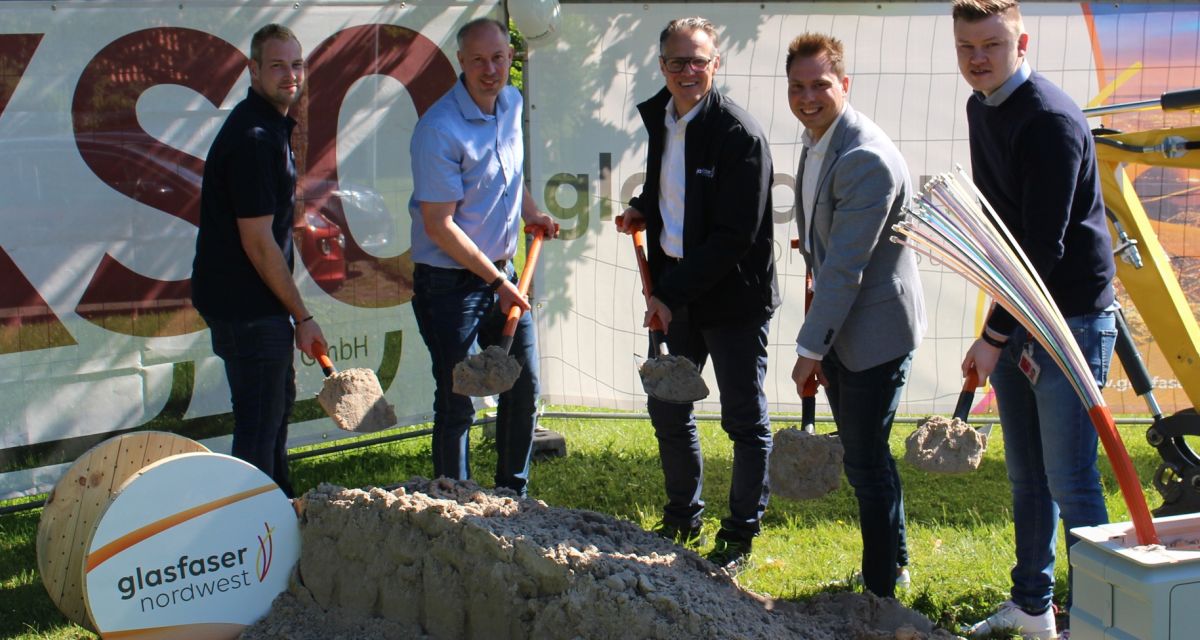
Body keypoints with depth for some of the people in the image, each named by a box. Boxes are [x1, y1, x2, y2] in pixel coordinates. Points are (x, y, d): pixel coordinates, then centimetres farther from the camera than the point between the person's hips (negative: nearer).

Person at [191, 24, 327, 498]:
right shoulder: (252, 138, -23)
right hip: (246, 306, -11)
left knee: (278, 402, 23)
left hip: (258, 300, 11)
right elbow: (258, 242, -23)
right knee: (259, 419, -3)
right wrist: (302, 317, -16)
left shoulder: (273, 125, 10)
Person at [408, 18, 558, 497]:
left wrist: (529, 214, 8)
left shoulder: (511, 103, 4)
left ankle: (513, 495, 29)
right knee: (457, 404, -3)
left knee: (524, 390, 14)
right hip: (450, 282, -8)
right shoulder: (439, 130, -22)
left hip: (502, 276, 8)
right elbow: (439, 226, -21)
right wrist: (496, 282, -18)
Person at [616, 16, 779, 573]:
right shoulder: (658, 116, 5)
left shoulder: (739, 134, -19)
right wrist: (642, 209, 3)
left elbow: (735, 236, -21)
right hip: (676, 292, 8)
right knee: (667, 408, 15)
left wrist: (673, 293, -20)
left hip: (733, 296, -7)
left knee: (744, 419, 6)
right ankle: (682, 519, 34)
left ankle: (740, 536, 20)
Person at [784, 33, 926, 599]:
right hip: (838, 326, 9)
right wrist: (817, 340, 13)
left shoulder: (866, 159, -25)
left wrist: (810, 348, -20)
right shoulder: (815, 139, 6)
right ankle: (894, 564, 37)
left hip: (875, 331, -9)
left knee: (866, 462, 0)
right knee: (862, 457, 20)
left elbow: (845, 267, -25)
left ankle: (881, 587, 14)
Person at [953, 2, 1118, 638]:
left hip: (1073, 317, -9)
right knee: (1026, 477, 16)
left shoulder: (1051, 120, -20)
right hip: (1016, 313, 9)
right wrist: (999, 323, 15)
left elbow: (1044, 244, -23)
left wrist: (994, 335, -21)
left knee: (1070, 482, -5)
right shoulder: (980, 109, 9)